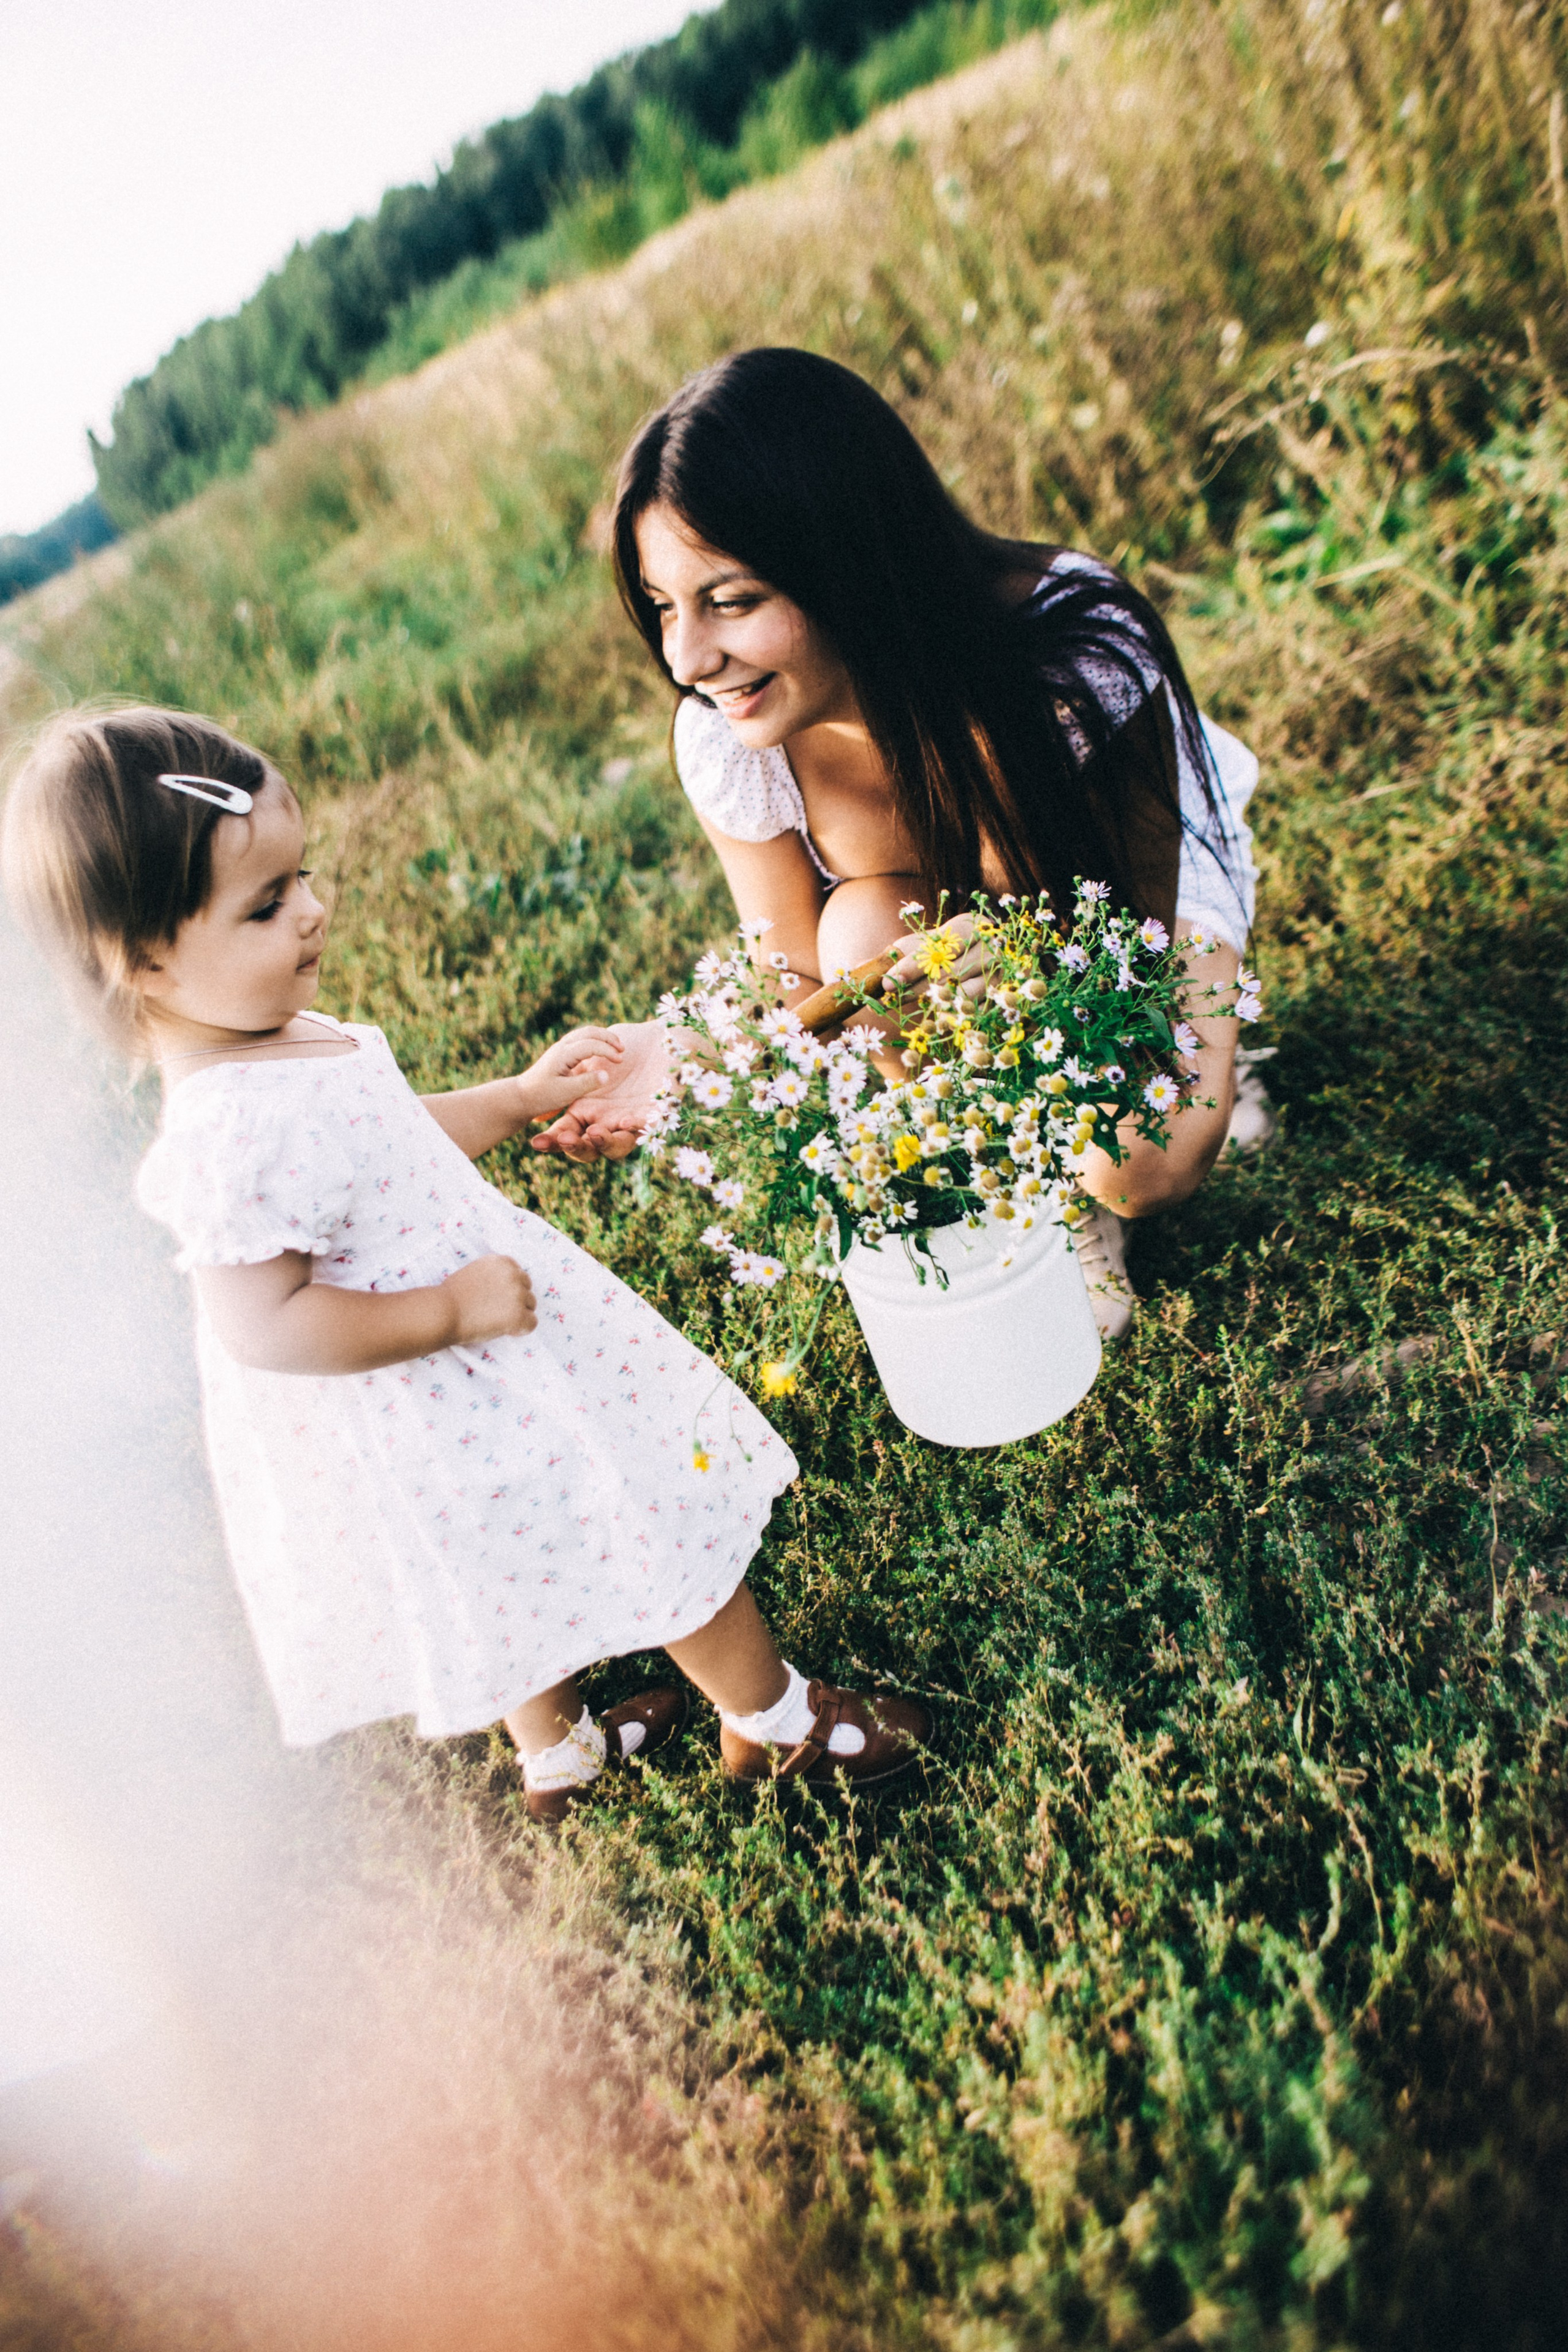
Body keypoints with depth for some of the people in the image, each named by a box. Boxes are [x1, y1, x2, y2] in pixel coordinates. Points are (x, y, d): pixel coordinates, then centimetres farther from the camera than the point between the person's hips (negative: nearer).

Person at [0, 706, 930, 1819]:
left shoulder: (279, 1038, -3)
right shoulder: (236, 1133, -34)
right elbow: (264, 1324, -32)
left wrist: (523, 1095, 8)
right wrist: (456, 1310, -27)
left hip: (455, 1383, 10)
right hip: (446, 1419, -9)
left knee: (524, 1579, 30)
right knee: (656, 1517, 10)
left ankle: (560, 1751, 55)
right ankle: (777, 1717, 36)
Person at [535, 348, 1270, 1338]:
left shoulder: (1081, 662, -39)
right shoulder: (724, 743, -29)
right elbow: (802, 985, -17)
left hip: (1138, 873, -2)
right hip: (945, 904, 3)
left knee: (1147, 1173, -26)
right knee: (865, 925, -35)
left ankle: (1208, 1053, 15)